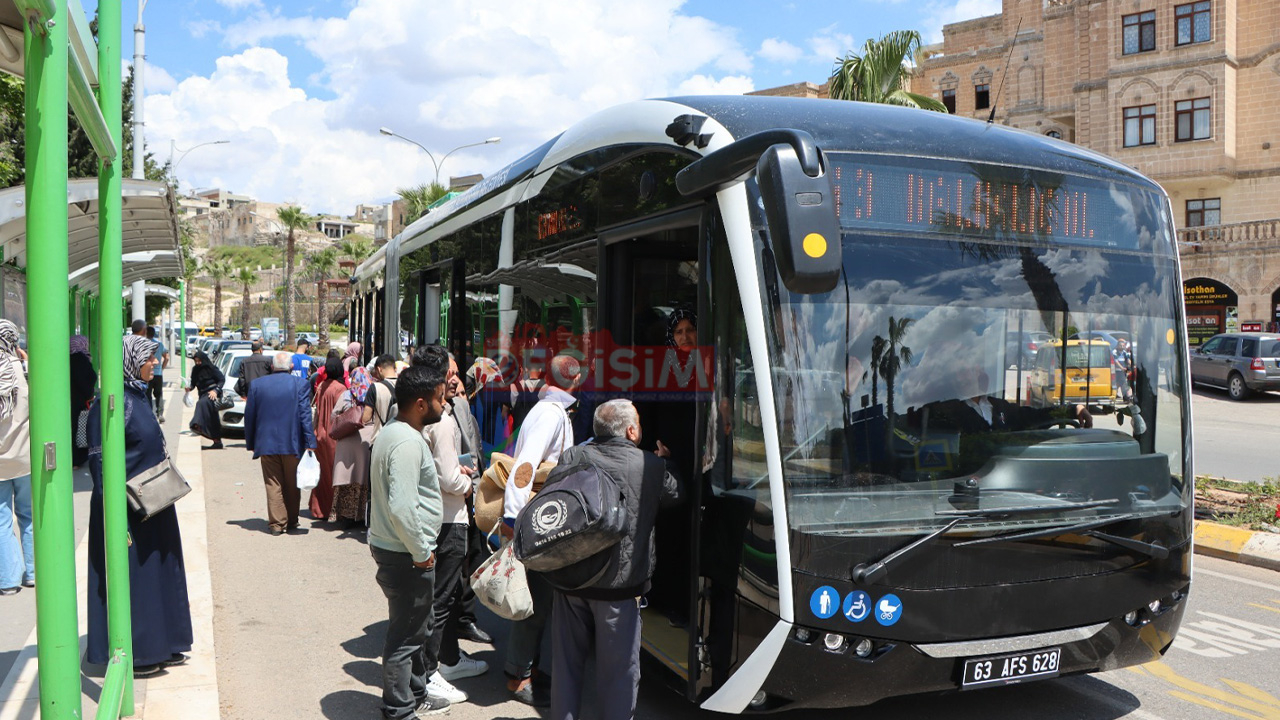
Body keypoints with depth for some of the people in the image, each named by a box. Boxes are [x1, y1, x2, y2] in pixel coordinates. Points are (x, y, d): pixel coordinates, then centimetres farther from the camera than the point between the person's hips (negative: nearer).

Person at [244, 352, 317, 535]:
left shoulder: (256, 385, 1)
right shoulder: (300, 384, -6)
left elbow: (249, 416, 5)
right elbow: (305, 415, -10)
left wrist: (250, 443, 13)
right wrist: (310, 443, -8)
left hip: (266, 444, 1)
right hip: (292, 444, -1)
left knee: (273, 485, 7)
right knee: (292, 485, 12)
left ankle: (276, 523, 7)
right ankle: (291, 522, 20)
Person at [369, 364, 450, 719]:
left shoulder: (392, 432, 9)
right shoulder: (407, 442, -24)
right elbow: (402, 507, -30)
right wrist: (421, 552, -20)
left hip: (389, 545, 11)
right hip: (406, 555, -11)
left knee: (415, 627, 23)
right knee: (406, 635, 3)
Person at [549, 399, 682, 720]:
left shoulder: (572, 457, -2)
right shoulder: (651, 466, -7)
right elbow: (676, 494, 11)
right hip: (620, 586, -3)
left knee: (567, 664, 17)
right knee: (619, 670, 8)